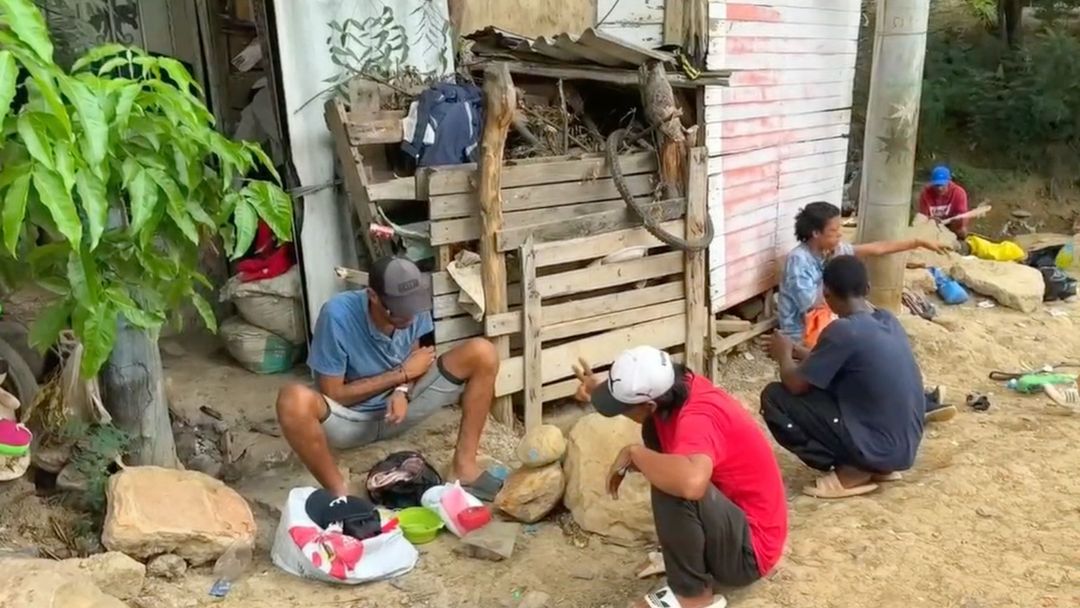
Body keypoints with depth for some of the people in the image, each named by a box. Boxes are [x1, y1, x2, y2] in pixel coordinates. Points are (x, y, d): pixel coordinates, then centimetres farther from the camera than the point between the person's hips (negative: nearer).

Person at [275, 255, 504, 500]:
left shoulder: (414, 307, -13)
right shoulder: (337, 315, -27)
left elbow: (411, 363, 4)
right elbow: (332, 395, -20)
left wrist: (403, 391, -20)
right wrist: (402, 374, -19)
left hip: (397, 406, 4)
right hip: (351, 418, -4)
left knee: (483, 353, -15)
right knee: (294, 401, -40)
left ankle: (464, 466, -12)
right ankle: (339, 494, -20)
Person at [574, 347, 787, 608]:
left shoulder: (698, 419, -33)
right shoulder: (678, 386, -9)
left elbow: (690, 482, -55)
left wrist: (633, 453, -36)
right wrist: (598, 391, -4)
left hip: (749, 550, -9)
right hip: (731, 505, 9)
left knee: (672, 485, -34)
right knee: (655, 431, 6)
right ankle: (681, 548, 14)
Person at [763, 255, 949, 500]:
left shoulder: (843, 330, -20)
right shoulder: (888, 320, 4)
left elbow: (796, 384, -12)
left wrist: (784, 355, 8)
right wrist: (800, 352, 24)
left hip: (878, 447, -8)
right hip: (906, 446, 8)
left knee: (774, 397, -7)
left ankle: (851, 473, -3)